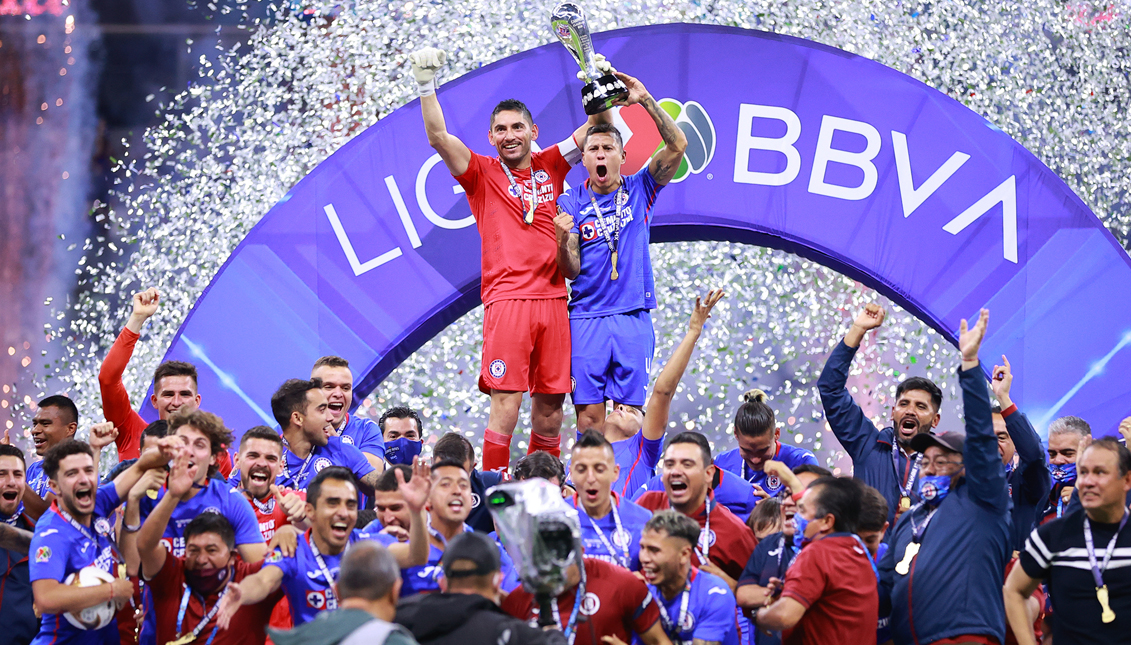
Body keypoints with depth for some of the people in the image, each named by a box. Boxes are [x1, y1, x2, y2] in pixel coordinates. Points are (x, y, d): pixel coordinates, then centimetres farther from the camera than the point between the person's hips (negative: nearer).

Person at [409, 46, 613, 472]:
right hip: (506, 300, -4)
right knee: (506, 405, -12)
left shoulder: (550, 166, 15)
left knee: (549, 410, 4)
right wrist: (427, 86, -16)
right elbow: (438, 137, -6)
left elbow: (598, 126, 16)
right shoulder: (482, 173, 7)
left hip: (552, 300, 4)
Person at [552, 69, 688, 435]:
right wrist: (562, 241, -25)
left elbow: (677, 144, -6)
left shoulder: (639, 191, 7)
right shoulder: (571, 203, 5)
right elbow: (570, 271, -3)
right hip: (586, 319, 0)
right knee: (589, 416, -5)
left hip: (633, 319, 0)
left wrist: (645, 100, -14)